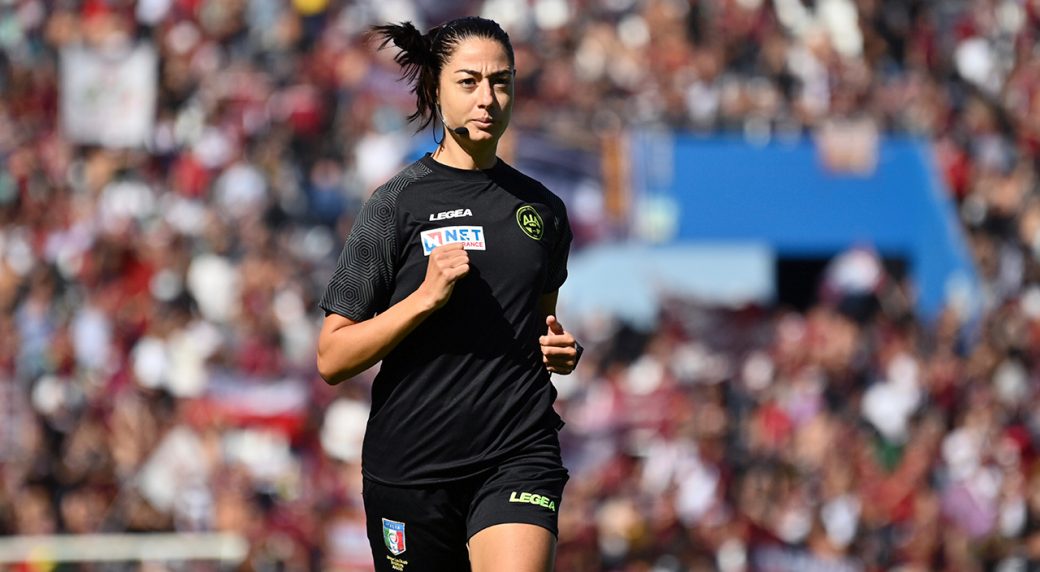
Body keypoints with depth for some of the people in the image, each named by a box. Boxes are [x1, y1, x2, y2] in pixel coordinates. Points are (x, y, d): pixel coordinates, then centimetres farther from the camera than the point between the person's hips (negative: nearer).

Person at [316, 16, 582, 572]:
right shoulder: (399, 203, -3)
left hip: (519, 457, 2)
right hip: (412, 460, -2)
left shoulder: (543, 208, 11)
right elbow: (332, 359, -7)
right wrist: (426, 297, -19)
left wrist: (561, 351, 7)